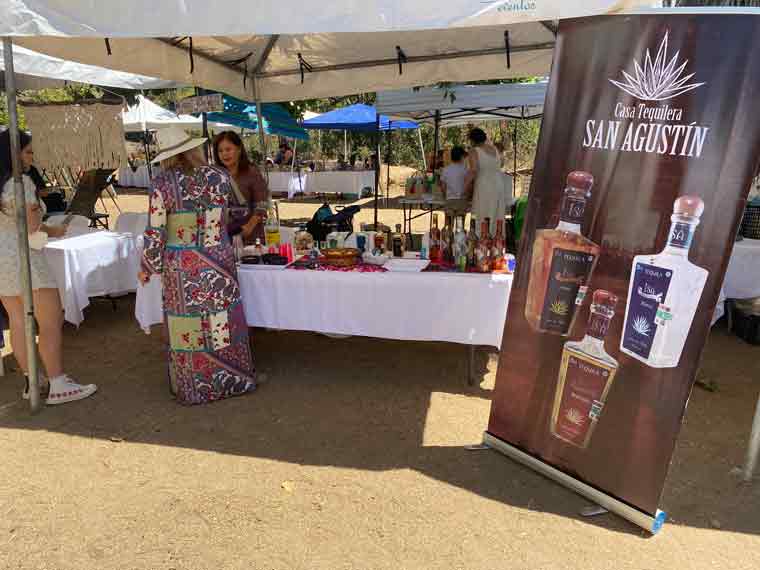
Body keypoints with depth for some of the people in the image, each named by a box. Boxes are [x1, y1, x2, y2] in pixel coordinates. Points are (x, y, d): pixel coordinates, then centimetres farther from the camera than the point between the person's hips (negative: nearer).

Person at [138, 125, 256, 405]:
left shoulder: (162, 183, -8)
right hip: (218, 261, 3)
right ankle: (232, 380, 26)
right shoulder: (219, 177, -1)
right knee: (221, 317, 12)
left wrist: (147, 269, 5)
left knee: (188, 322, 9)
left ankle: (194, 389, 22)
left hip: (181, 267, -2)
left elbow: (155, 232, -7)